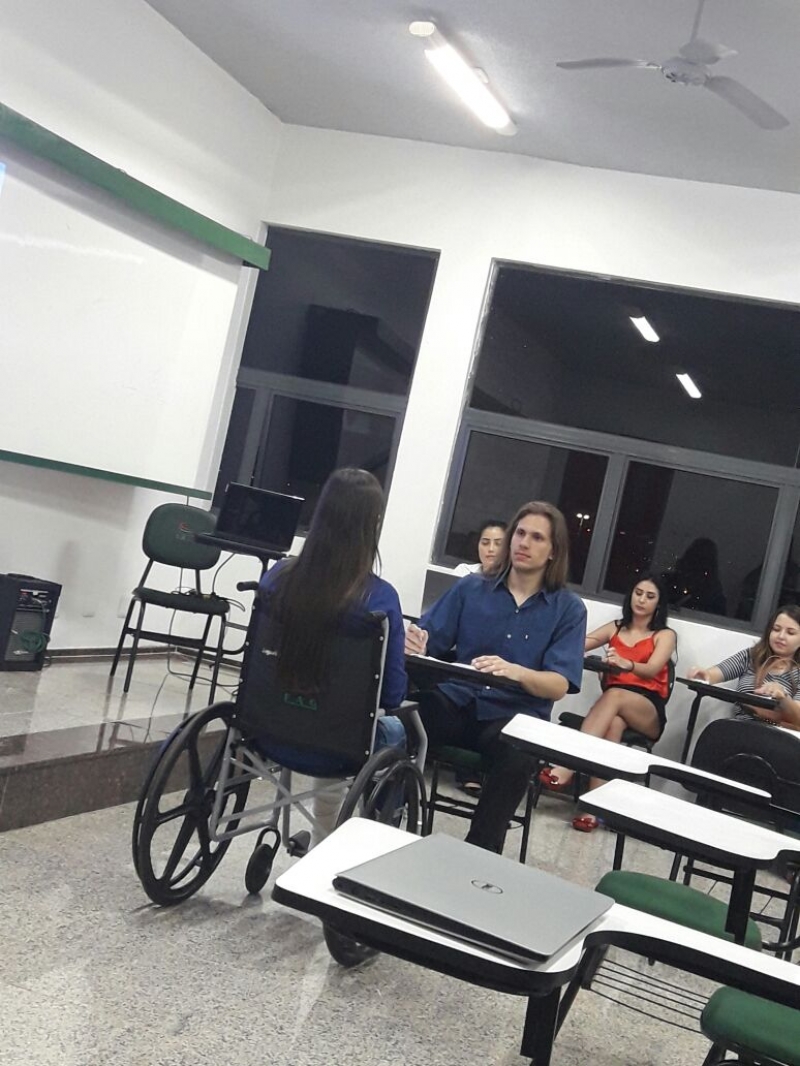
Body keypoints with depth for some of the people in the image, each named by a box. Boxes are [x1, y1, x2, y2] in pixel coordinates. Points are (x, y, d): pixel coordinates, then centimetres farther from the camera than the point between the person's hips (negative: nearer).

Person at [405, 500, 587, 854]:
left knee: (520, 756, -38)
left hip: (515, 716, -1)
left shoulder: (569, 609, 4)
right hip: (456, 702, 2)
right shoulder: (470, 588, 10)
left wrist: (513, 672, -28)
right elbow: (428, 644, 7)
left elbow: (559, 686, -6)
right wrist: (415, 647, -19)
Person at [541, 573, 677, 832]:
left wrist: (626, 664, -35)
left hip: (649, 712, -2)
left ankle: (568, 766, -48)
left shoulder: (665, 635, 9)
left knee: (615, 695, -37)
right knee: (614, 722, -36)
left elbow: (652, 670, -12)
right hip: (613, 702, 2)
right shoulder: (615, 628, 21)